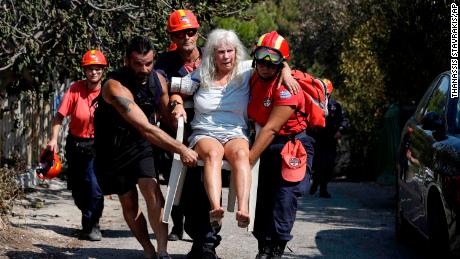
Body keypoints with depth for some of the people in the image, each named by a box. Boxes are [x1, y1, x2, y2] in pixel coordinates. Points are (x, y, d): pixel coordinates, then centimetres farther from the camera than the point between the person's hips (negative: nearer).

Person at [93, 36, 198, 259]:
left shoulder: (157, 80, -8)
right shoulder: (115, 87, -30)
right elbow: (146, 129, -35)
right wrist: (181, 149, -35)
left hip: (141, 146, 3)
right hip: (114, 147, -3)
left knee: (153, 192, -17)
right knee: (129, 203, 6)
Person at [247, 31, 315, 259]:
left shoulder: (286, 88, -21)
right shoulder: (255, 80, 3)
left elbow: (270, 129, -25)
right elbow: (253, 118, 13)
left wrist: (249, 159, -27)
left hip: (293, 146, -8)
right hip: (268, 146, 8)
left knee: (284, 198, -14)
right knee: (263, 198, 7)